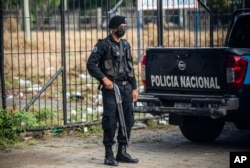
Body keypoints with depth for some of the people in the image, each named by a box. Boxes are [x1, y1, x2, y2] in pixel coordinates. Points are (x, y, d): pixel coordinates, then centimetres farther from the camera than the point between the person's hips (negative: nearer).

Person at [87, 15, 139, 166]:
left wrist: (134, 88, 14)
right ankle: (109, 155, 2)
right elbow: (91, 64, -11)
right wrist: (104, 79, -17)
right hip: (111, 88, -7)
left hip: (126, 87, 7)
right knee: (110, 121, -5)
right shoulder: (104, 45, -5)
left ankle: (122, 152, 18)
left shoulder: (126, 45, 16)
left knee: (128, 120, 8)